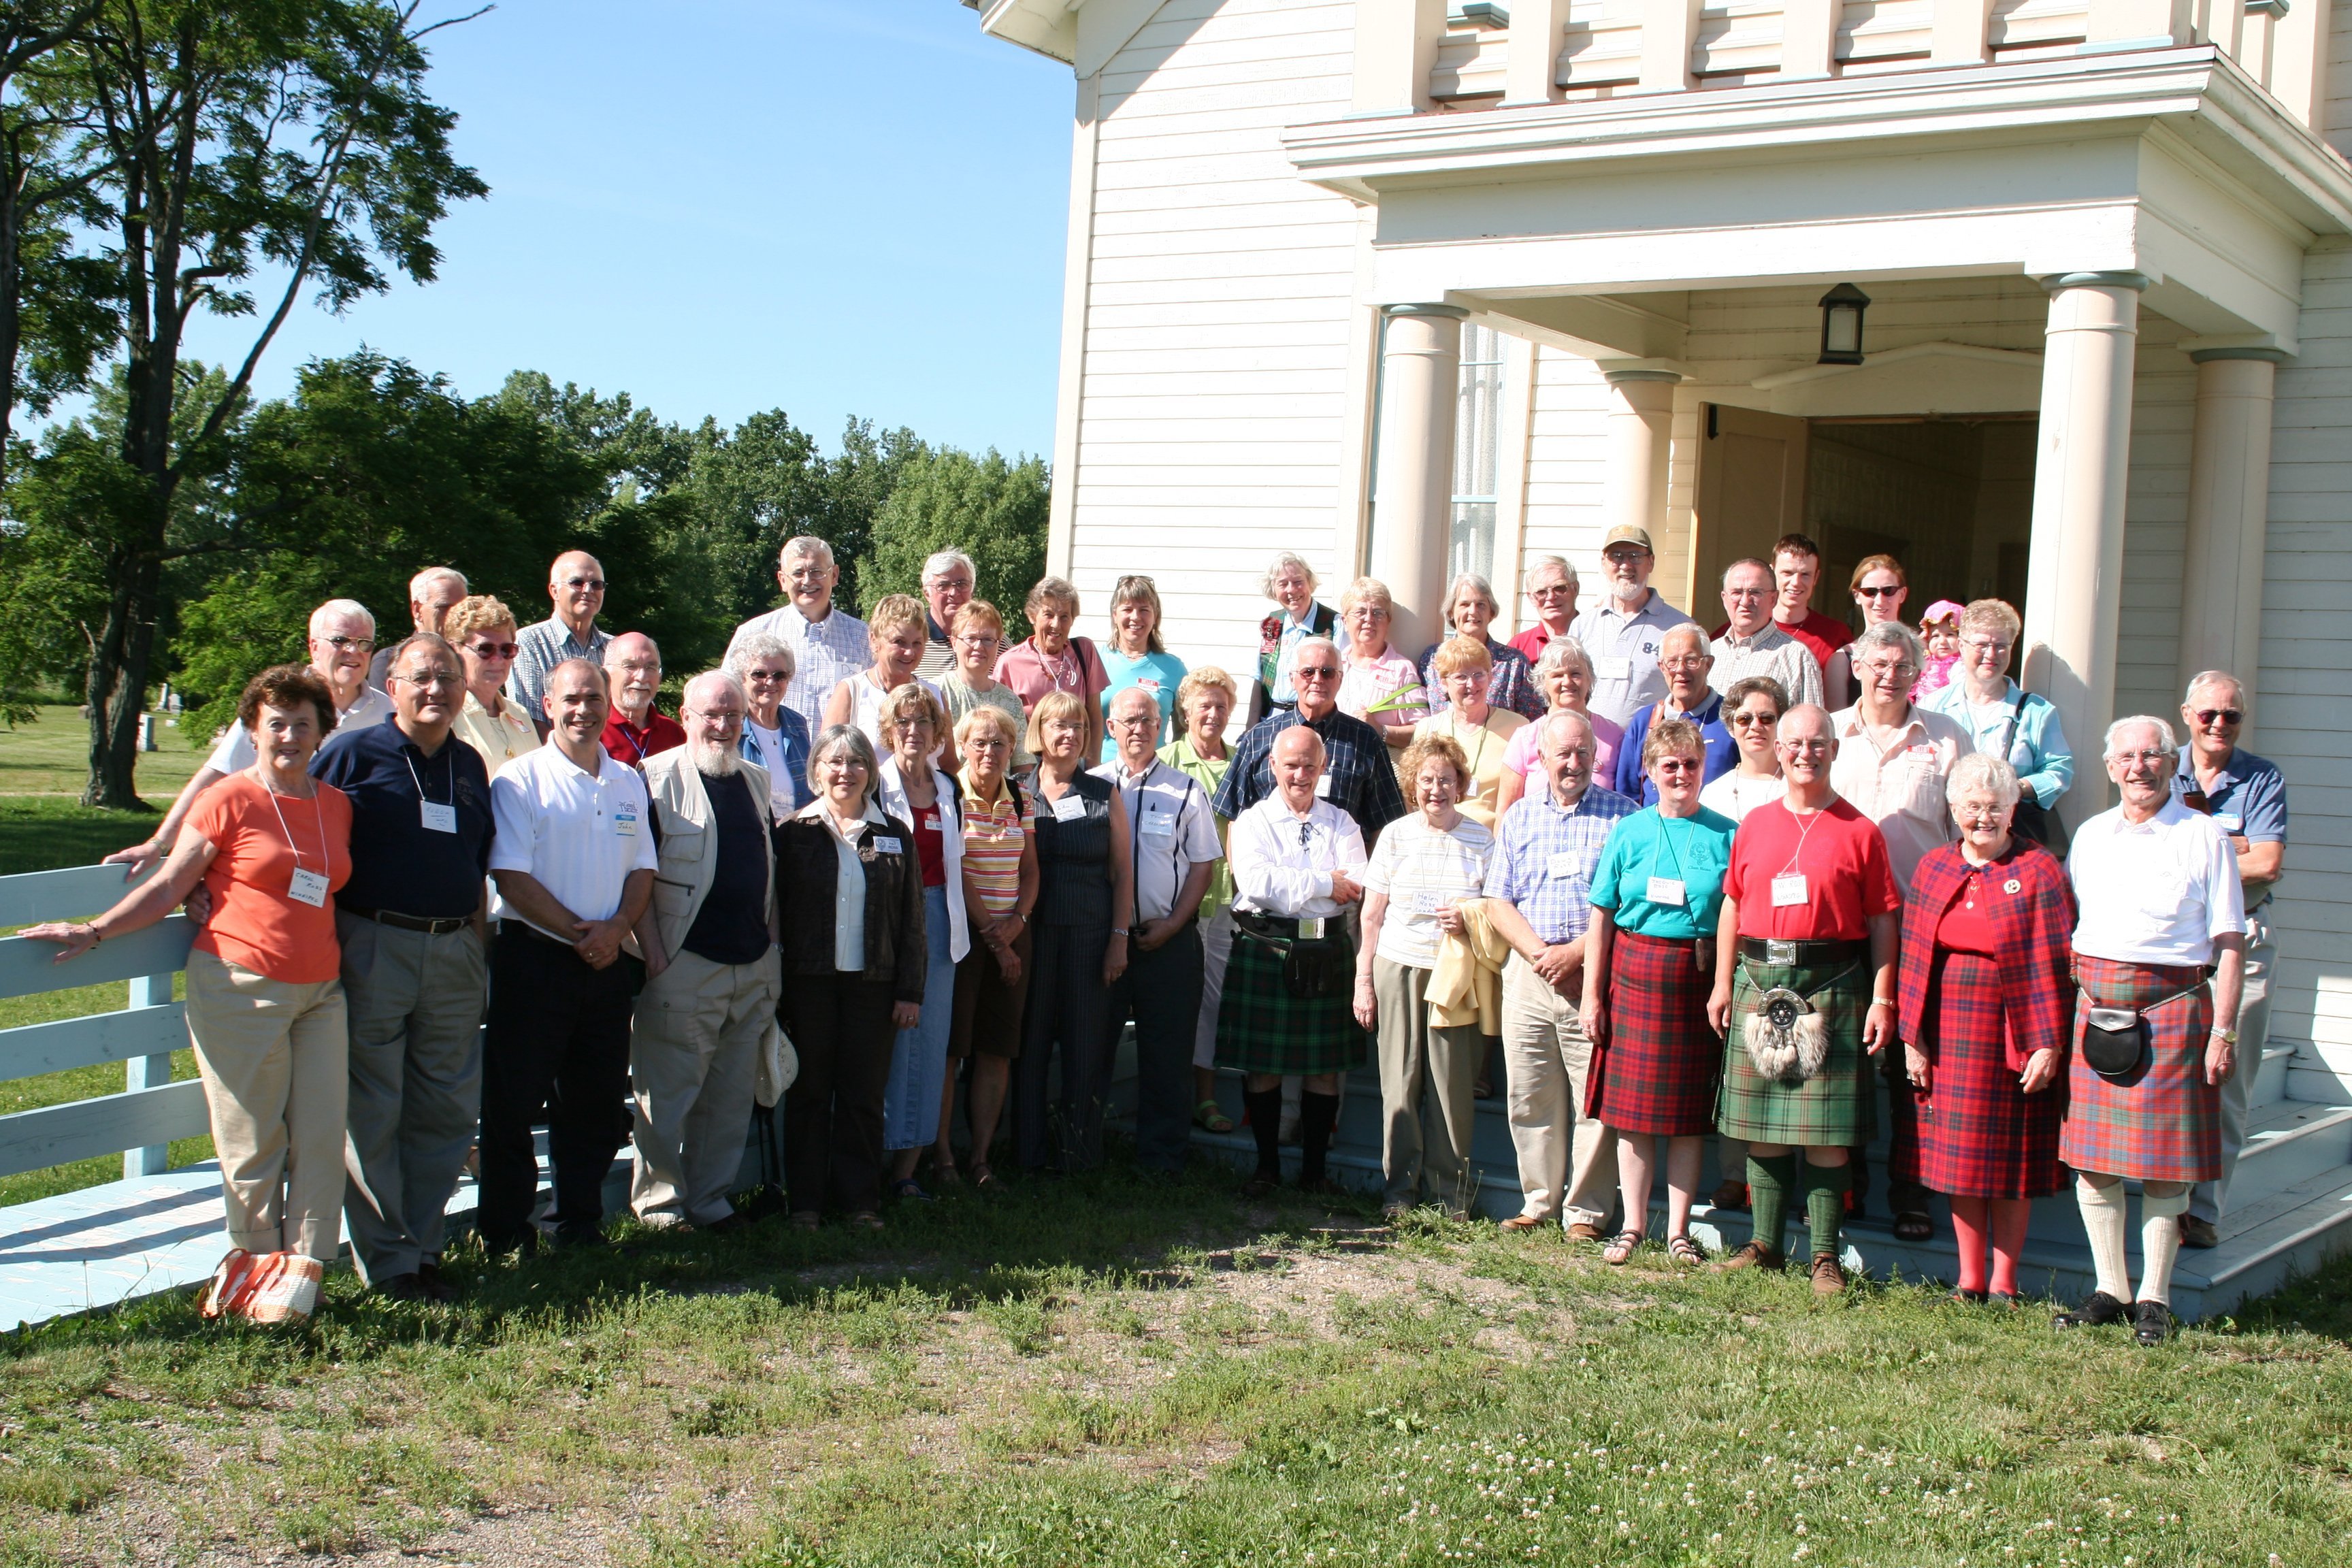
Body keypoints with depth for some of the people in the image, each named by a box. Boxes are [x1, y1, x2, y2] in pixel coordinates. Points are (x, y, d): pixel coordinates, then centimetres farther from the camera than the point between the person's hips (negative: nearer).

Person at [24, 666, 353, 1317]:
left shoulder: (336, 805, 12)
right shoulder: (231, 800, -3)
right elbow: (171, 885, -1)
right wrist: (95, 931, -6)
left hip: (320, 991, 5)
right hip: (241, 988, -5)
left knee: (322, 1132, -1)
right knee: (253, 1137, 1)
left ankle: (305, 1265, 5)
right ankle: (253, 1258, 16)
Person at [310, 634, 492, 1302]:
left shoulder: (469, 765, 13)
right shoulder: (351, 753, -3)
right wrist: (329, 944, -8)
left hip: (455, 955, 5)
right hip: (376, 950, -5)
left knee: (448, 1109, 8)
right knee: (372, 1113, 1)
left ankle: (423, 1245, 20)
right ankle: (386, 1260, 9)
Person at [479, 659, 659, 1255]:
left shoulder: (628, 783, 11)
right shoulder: (520, 781, -6)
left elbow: (643, 867, 12)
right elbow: (511, 875, -12)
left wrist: (617, 928, -6)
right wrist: (577, 932, -14)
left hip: (607, 961, 5)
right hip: (534, 958, -5)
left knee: (597, 1101, 10)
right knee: (514, 1100, -1)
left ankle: (582, 1223, 21)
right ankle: (505, 1230, 9)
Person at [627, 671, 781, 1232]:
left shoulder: (758, 781, 15)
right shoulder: (658, 778, -4)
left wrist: (772, 945, 15)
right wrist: (653, 952, -13)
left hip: (754, 969, 6)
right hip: (684, 966, -6)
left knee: (733, 1095, 10)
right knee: (669, 1093, -1)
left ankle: (709, 1196, 20)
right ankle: (659, 1200, 11)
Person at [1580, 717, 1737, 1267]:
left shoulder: (1725, 836, 2)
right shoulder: (1629, 833, 4)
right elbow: (1601, 917, 4)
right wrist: (1592, 994, 1)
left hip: (1699, 979, 0)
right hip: (1636, 974, 1)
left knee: (1691, 1108, 5)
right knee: (1632, 1103, 4)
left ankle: (1678, 1230, 14)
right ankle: (1633, 1225, 14)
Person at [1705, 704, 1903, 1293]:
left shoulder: (1858, 831, 1)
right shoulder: (1756, 825, 11)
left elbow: (1883, 920, 0)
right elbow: (1732, 906, 14)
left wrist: (1881, 999, -7)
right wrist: (1723, 984, 8)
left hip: (1831, 985, -3)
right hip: (1759, 980, 4)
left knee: (1825, 1131, -2)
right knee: (1759, 1120, 7)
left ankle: (1826, 1256, 4)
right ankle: (1765, 1243, 17)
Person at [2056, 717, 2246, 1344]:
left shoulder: (2203, 837, 0)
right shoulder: (2090, 835, 13)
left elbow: (2229, 943, -2)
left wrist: (2223, 1031, -8)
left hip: (2171, 1004, -4)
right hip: (2093, 1006, 4)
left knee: (2164, 1160, 0)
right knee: (2091, 1156, 4)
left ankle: (2154, 1298, 11)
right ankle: (2109, 1290, 16)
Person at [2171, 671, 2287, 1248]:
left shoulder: (2263, 779, 5)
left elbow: (2266, 865, -7)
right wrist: (2230, 844, -8)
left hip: (2241, 945, -1)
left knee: (2227, 1084, -2)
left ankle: (2204, 1209, 3)